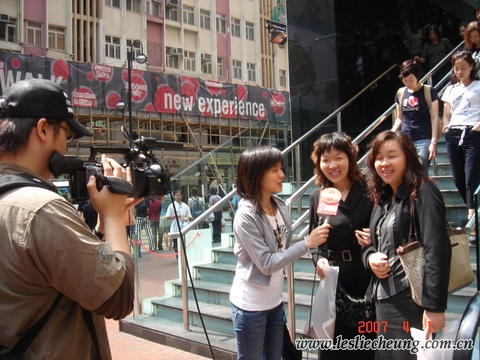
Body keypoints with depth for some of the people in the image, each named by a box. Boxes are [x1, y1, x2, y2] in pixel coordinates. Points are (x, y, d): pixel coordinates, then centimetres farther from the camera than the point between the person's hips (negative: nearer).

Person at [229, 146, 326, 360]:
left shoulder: (280, 206, -2)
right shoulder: (246, 215, -22)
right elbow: (267, 264, -22)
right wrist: (307, 244, -22)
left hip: (274, 301, 7)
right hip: (250, 305, -7)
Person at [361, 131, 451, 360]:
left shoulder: (423, 194, -12)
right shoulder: (382, 199, 12)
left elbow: (437, 251, -19)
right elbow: (371, 243, 20)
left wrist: (434, 306, -22)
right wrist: (370, 256, -4)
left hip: (413, 299, -8)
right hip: (384, 298, 8)